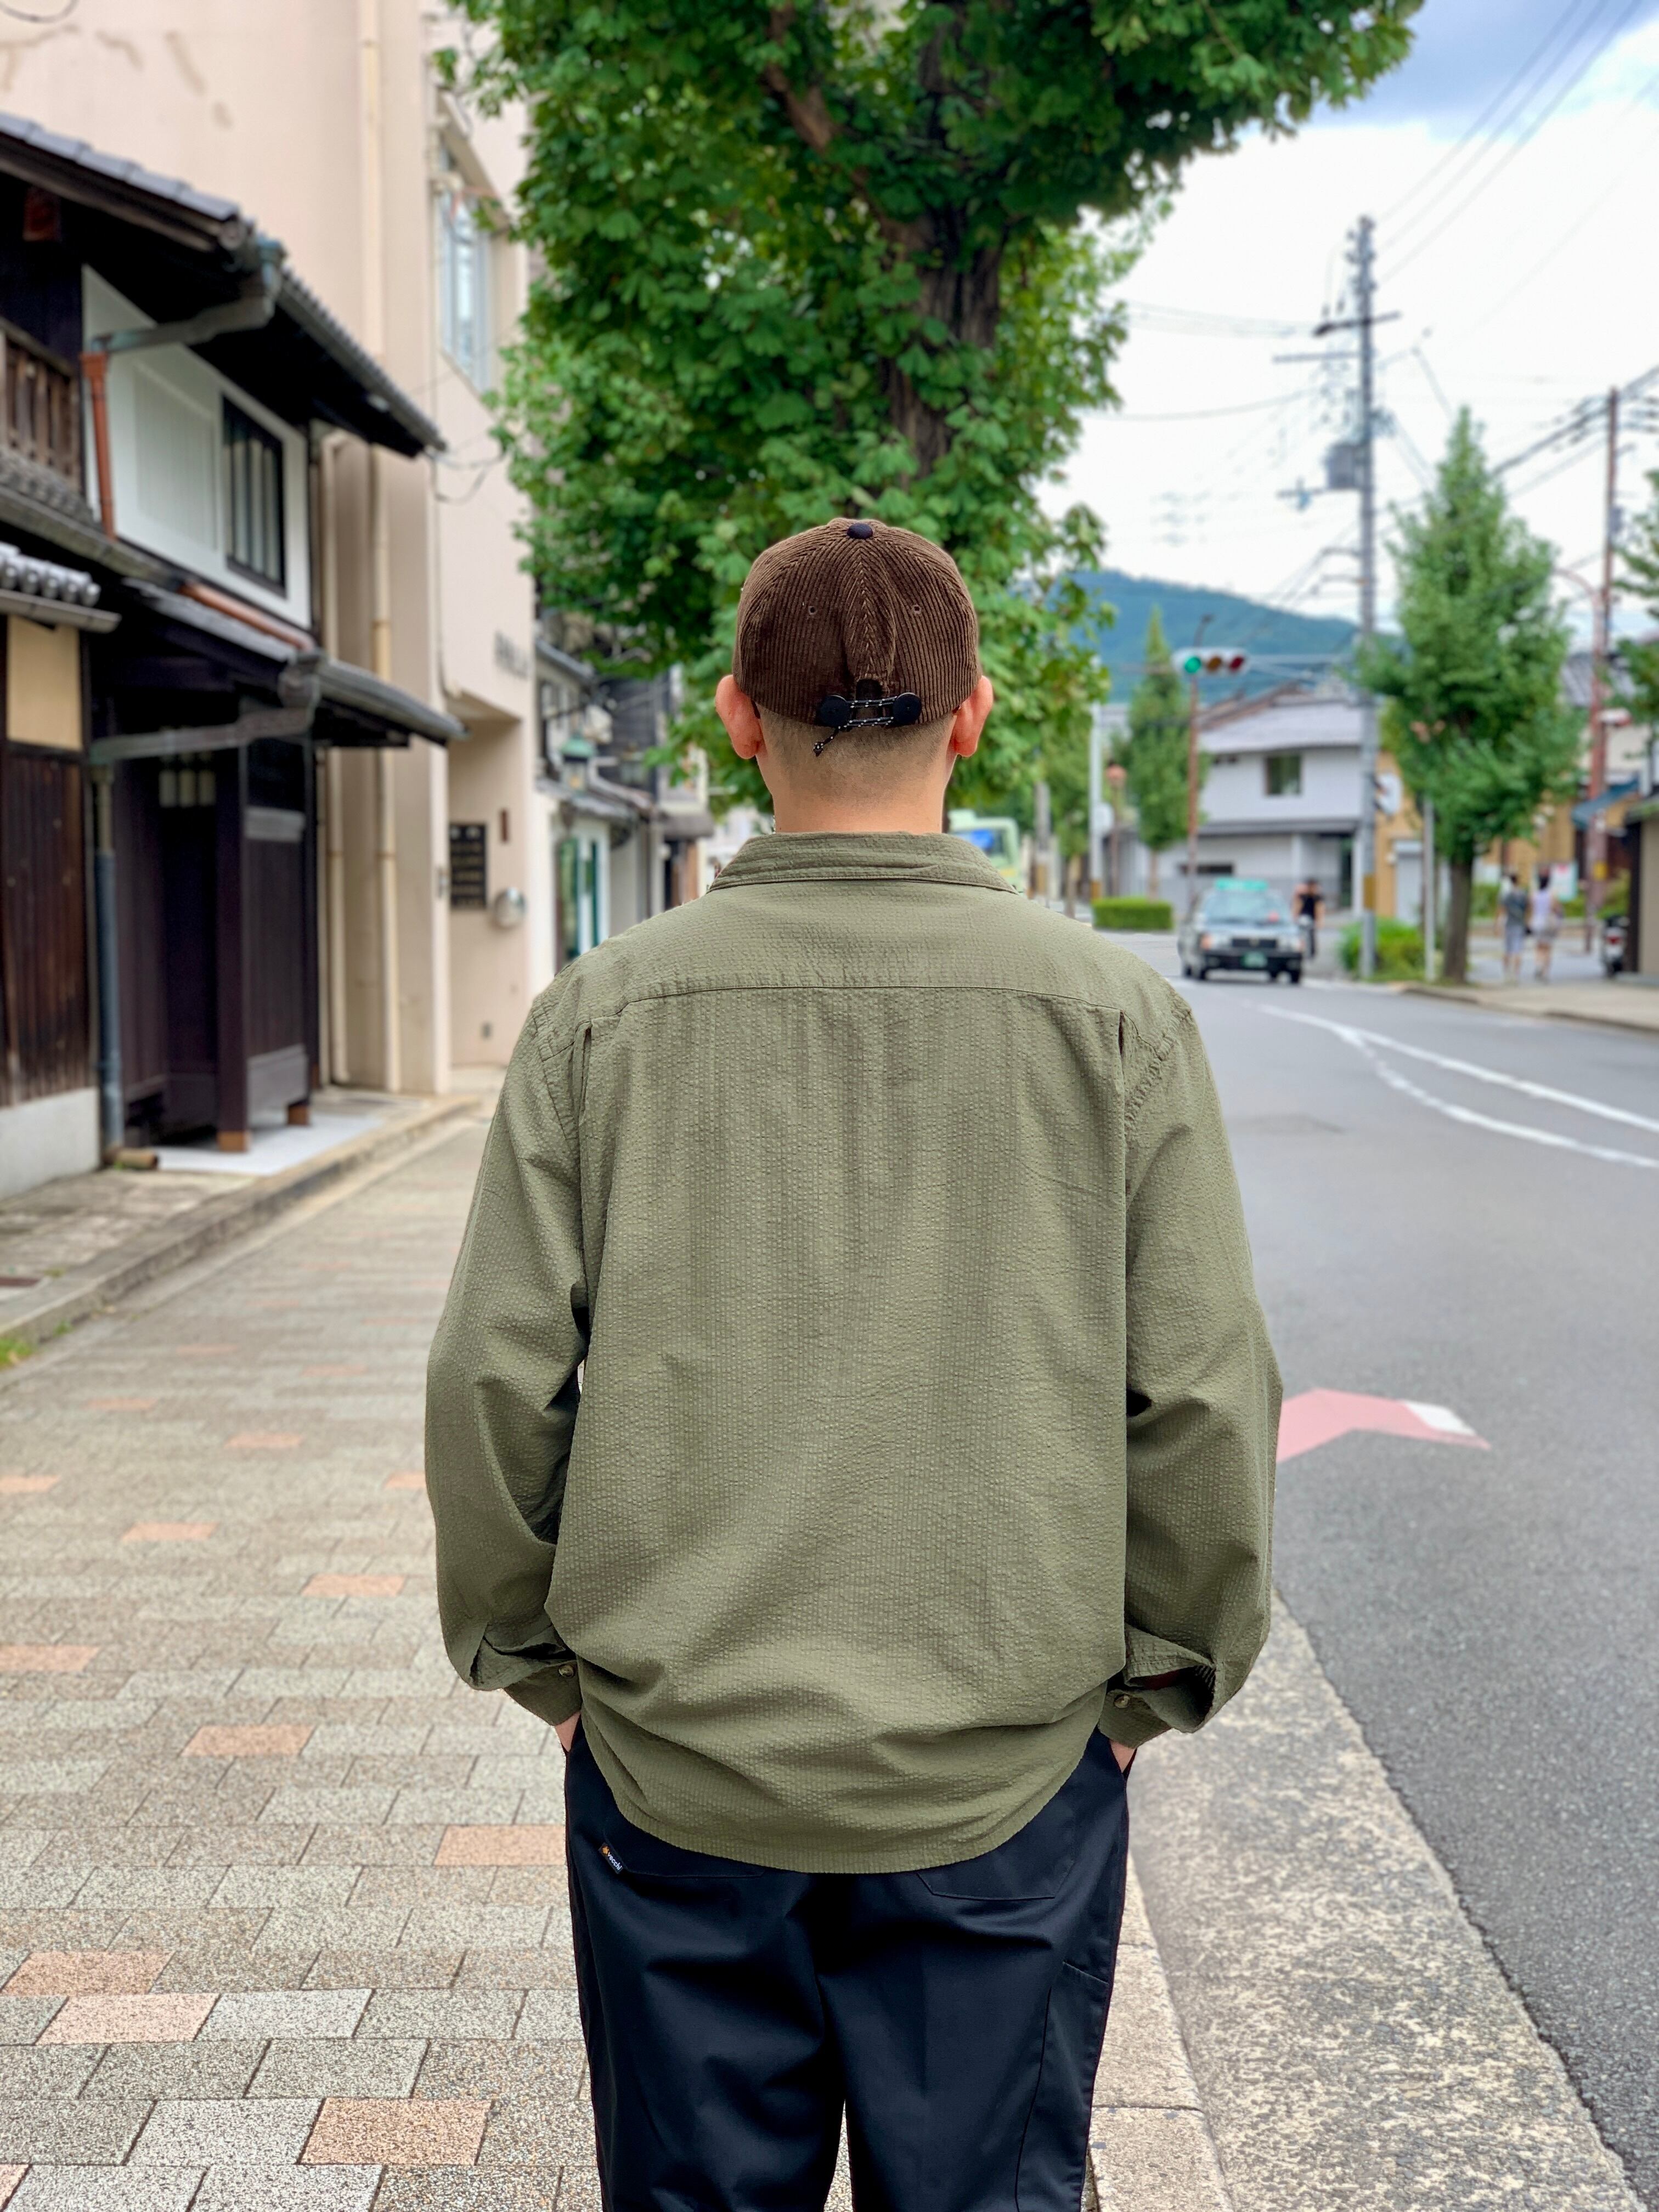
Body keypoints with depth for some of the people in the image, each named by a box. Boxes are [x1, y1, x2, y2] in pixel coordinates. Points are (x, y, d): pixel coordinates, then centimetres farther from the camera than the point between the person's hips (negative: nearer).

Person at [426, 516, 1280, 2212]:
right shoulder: (1111, 1014, -7)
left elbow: (500, 1383, -5)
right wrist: (1156, 1678, 9)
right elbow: (1202, 1401, -5)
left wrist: (533, 1656, 10)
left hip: (674, 1768, 1)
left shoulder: (607, 1013, -7)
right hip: (1006, 1773, 0)